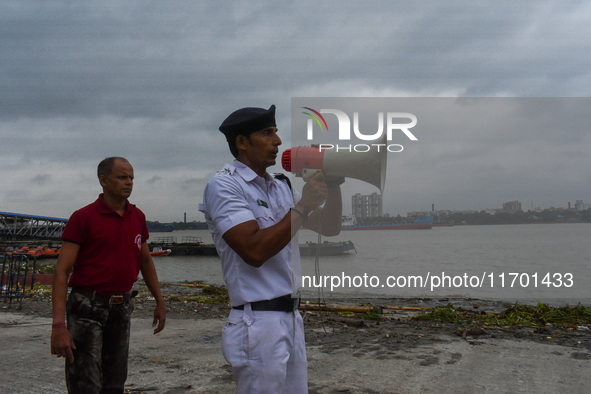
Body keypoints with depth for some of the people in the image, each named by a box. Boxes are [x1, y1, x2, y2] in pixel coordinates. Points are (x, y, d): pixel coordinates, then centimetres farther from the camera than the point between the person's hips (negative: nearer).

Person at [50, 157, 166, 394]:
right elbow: (62, 271, -14)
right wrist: (59, 324, -22)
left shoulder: (137, 217, 6)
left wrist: (160, 302, 16)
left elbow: (145, 261, 18)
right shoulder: (83, 218, -11)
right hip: (88, 308, -5)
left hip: (122, 307, 6)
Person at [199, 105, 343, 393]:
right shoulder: (223, 185, -11)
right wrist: (305, 204, -17)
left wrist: (333, 184, -1)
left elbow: (329, 227, 15)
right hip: (259, 323, -7)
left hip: (291, 318, 8)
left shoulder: (281, 188, 13)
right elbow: (254, 250, -23)